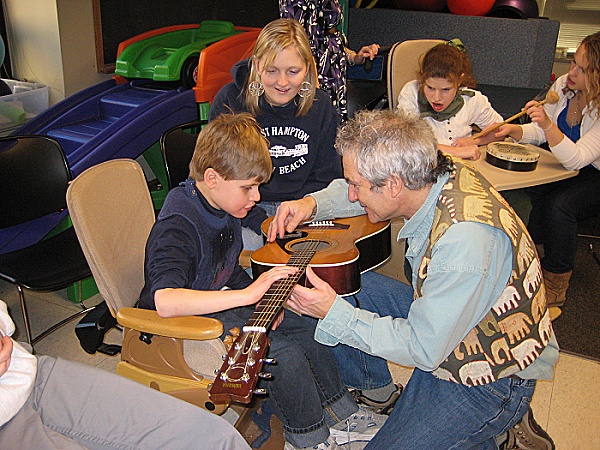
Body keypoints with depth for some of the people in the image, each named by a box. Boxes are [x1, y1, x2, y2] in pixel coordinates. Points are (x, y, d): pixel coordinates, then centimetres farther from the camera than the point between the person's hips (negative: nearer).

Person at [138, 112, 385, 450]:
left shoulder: (223, 203, -1)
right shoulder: (176, 228, -30)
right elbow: (165, 301, -47)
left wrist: (263, 295, -4)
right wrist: (248, 294, -48)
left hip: (224, 302, 9)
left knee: (307, 326, 3)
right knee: (283, 353, -24)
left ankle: (341, 412, 23)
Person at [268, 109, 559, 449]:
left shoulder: (463, 244, -37)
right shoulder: (435, 176, -12)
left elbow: (423, 350, -27)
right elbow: (356, 195, 8)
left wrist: (335, 314, -25)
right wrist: (312, 204, -10)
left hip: (493, 379, -8)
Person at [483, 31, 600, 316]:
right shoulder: (563, 85, -7)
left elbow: (576, 159, -33)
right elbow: (540, 134, 1)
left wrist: (548, 125, -46)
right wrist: (514, 130, -19)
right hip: (566, 168, 6)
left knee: (558, 205, -31)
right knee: (535, 192, -25)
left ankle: (555, 288, -13)